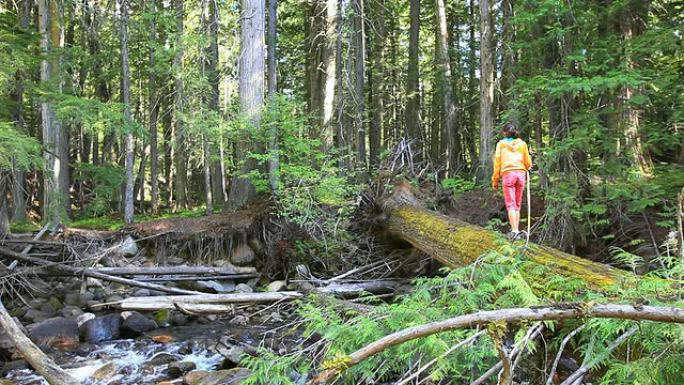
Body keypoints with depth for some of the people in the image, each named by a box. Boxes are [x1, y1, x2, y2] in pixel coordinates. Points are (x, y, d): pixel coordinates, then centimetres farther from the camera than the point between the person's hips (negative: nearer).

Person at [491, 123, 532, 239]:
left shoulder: (501, 144, 9)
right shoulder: (522, 144, 14)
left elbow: (497, 162, 4)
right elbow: (528, 163, 13)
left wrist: (495, 181, 7)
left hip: (508, 174, -3)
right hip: (521, 174, 3)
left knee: (510, 204, -7)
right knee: (517, 205, 10)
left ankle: (514, 231, -19)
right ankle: (516, 230, 4)